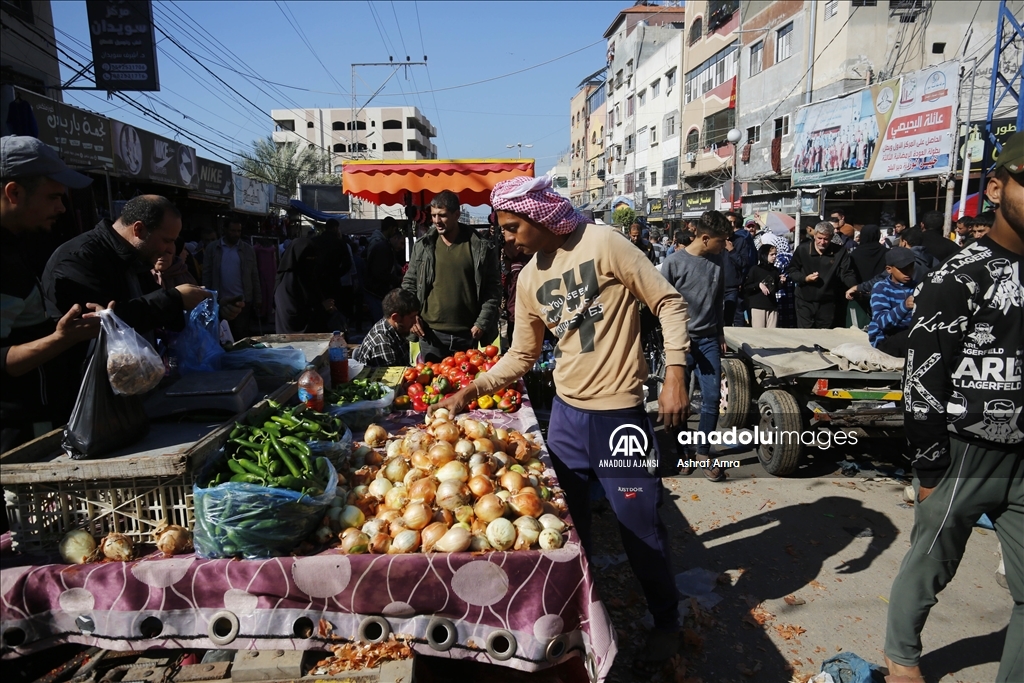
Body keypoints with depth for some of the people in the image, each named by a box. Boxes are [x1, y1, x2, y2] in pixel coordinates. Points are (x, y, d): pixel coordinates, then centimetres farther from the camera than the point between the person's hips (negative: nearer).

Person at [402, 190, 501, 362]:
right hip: (431, 333, 1)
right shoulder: (422, 247, 6)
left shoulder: (481, 248, -1)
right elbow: (408, 283, 13)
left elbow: (493, 289, -1)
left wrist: (482, 323, -8)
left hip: (468, 335, -1)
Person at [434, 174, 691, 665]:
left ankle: (665, 619, 32)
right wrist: (471, 390, 5)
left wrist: (675, 376, -16)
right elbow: (521, 355, 13)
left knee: (640, 527, 7)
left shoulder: (602, 244, -12)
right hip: (566, 412, 6)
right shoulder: (528, 279, 5)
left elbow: (669, 304, -9)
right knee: (566, 523, 16)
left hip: (619, 413, -5)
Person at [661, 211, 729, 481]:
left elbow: (720, 300, 15)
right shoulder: (675, 262, -9)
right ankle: (680, 450, 22)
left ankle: (703, 452, 16)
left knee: (712, 398, 1)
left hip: (709, 340, 4)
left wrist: (720, 333, 15)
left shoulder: (718, 260, 6)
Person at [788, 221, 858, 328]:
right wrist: (805, 278, -15)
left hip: (827, 303, 1)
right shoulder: (802, 249, -4)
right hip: (805, 302, -1)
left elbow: (847, 274, -3)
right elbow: (792, 271, 3)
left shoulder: (840, 252, -3)